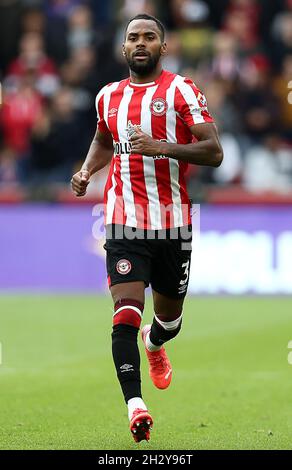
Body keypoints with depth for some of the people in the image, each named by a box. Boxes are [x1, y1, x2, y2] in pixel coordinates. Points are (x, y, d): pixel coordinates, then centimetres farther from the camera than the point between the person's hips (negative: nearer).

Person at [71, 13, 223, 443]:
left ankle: (154, 343, 53)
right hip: (125, 223, 1)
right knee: (126, 314, -18)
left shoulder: (181, 91, -5)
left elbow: (214, 152, -12)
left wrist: (161, 146, -25)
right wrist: (86, 171, 11)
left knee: (169, 316, 17)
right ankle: (135, 406, -22)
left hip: (173, 222, -1)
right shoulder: (109, 97, 10)